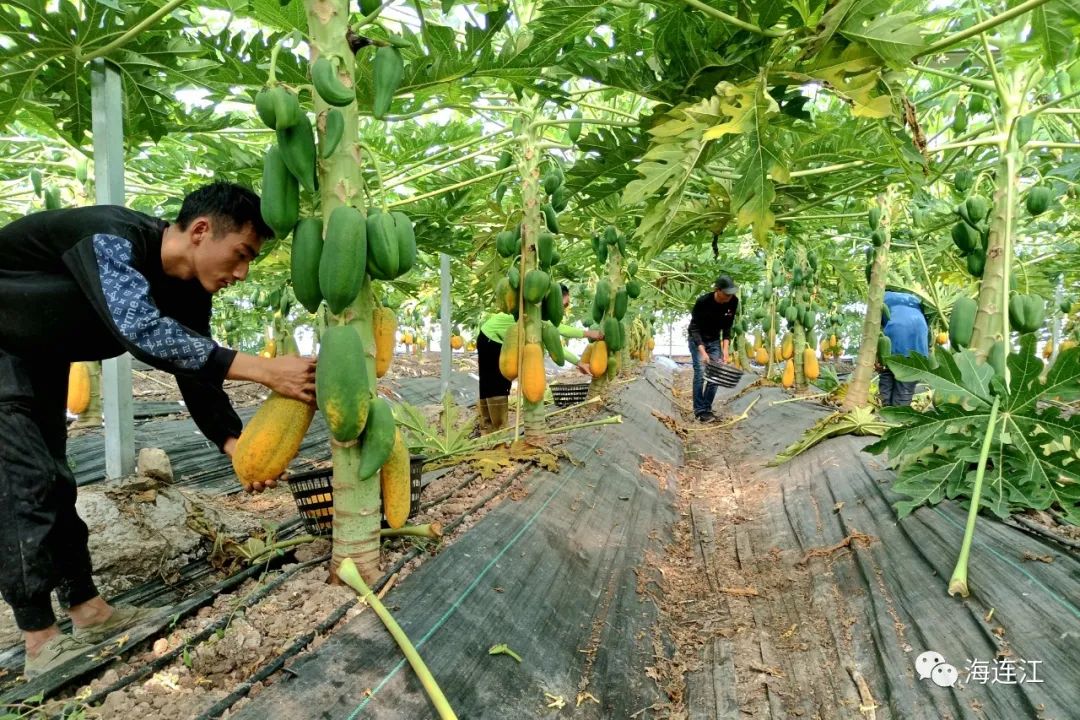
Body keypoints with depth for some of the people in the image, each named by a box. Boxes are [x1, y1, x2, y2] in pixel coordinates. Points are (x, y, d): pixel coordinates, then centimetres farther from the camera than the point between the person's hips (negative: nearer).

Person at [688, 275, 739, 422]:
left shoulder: (733, 302, -16)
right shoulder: (703, 301, -29)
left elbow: (727, 327, -7)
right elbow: (694, 328, -24)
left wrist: (725, 348, -17)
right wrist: (703, 352, -32)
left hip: (714, 340, 4)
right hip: (697, 339, -4)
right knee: (700, 374, -13)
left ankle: (707, 409, 7)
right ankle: (699, 411, -7)